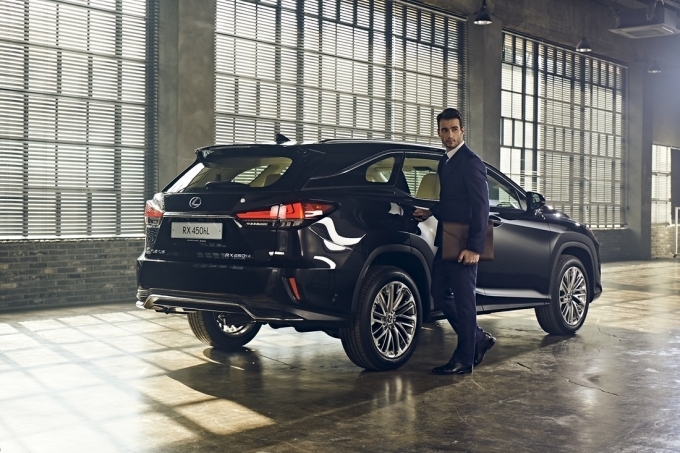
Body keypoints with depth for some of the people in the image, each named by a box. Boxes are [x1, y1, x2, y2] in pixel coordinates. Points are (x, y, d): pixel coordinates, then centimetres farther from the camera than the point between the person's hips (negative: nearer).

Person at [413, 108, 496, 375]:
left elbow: (481, 206, -17)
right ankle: (478, 339, 27)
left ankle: (464, 360, 11)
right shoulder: (445, 162, 15)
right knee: (439, 294, 14)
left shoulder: (471, 163, -12)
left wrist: (474, 247, -22)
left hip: (463, 246, -9)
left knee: (463, 300, 0)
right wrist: (431, 212, 6)